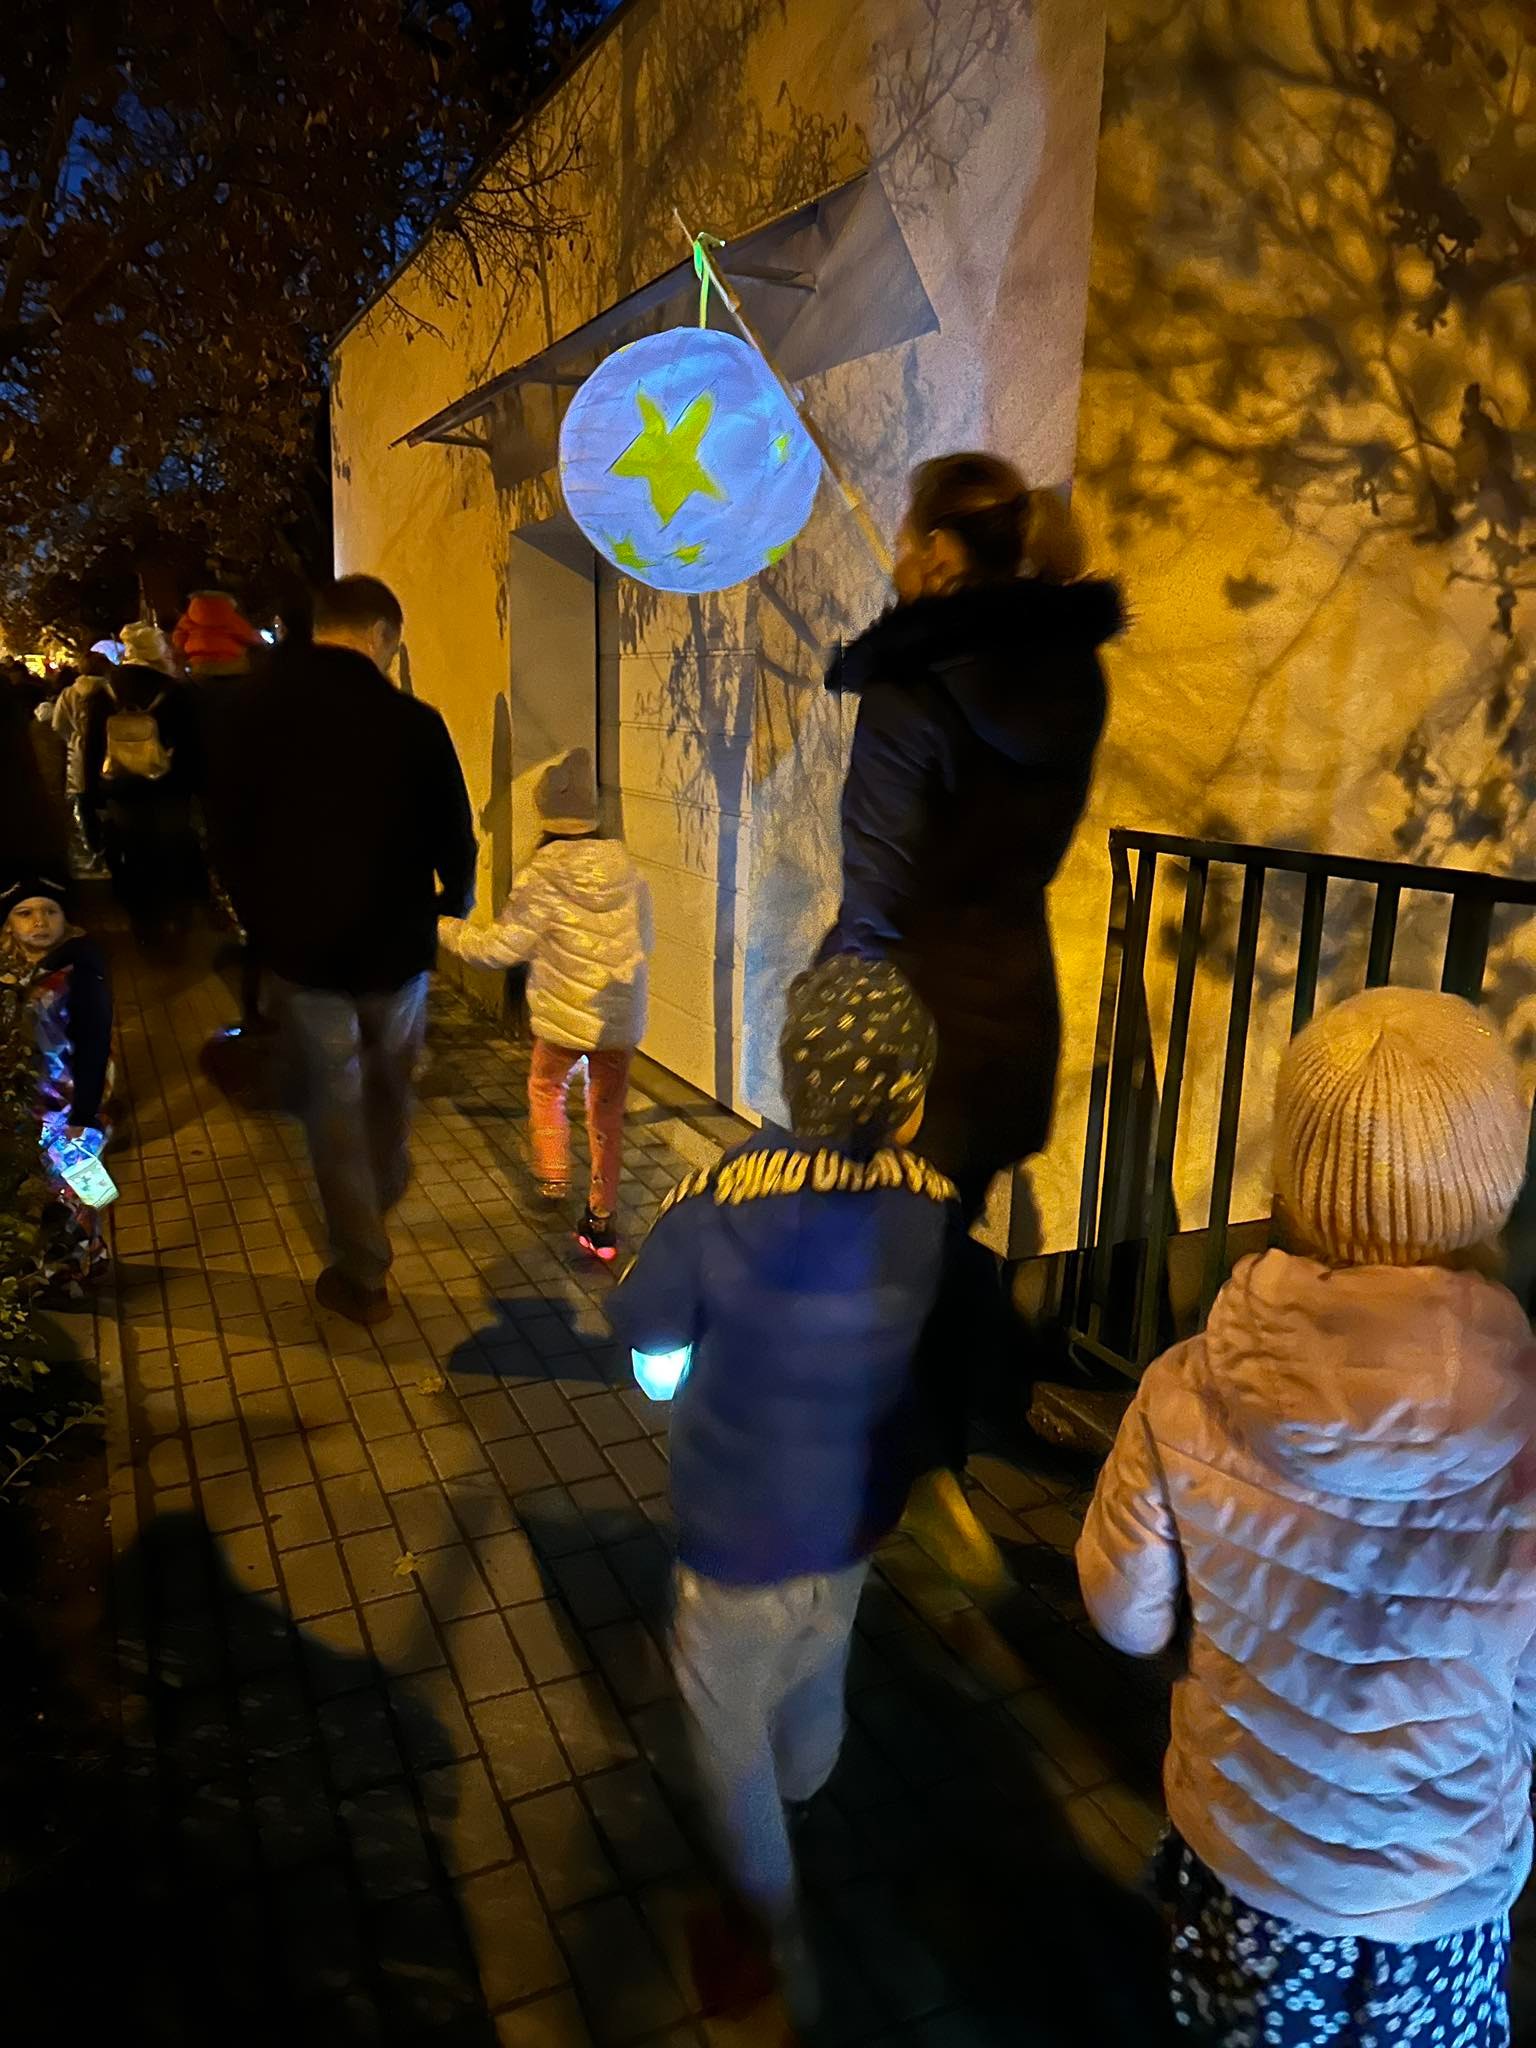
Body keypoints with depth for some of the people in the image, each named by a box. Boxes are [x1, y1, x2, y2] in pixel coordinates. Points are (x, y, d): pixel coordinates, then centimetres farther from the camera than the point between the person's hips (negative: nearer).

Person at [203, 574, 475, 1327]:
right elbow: (454, 839, -6)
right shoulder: (414, 721, -13)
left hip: (298, 943, 1)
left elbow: (226, 835, 2)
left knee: (334, 1101, 11)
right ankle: (383, 1202, 46)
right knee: (389, 1084, 24)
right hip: (394, 941, 0)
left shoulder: (245, 710, -5)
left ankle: (362, 1274, 16)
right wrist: (451, 906, 15)